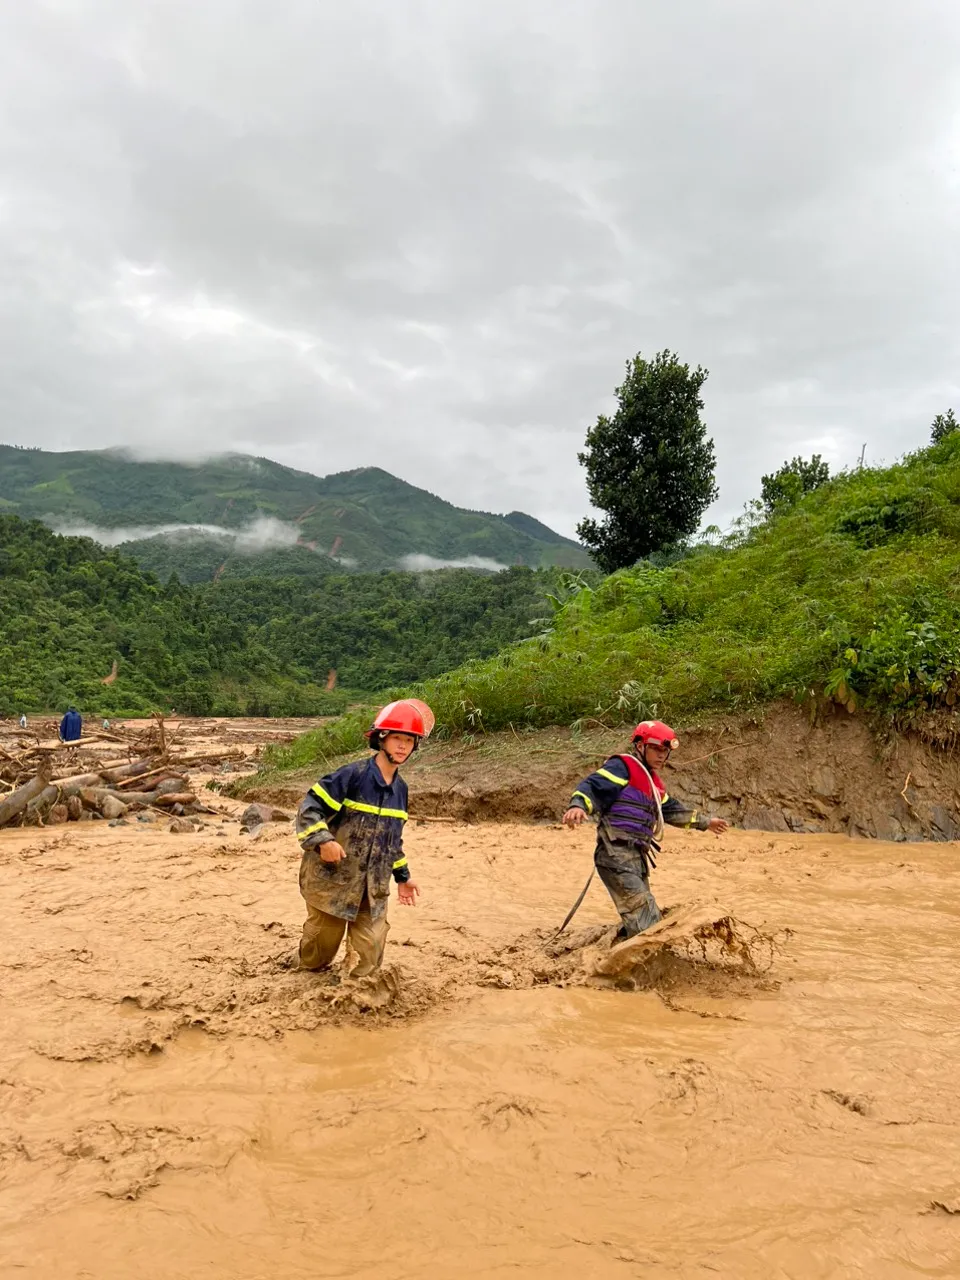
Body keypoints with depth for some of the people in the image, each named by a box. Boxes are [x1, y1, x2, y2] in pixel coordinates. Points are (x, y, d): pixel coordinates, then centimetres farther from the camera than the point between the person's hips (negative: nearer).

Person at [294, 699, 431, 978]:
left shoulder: (400, 789, 8)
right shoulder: (353, 775, -16)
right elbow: (310, 806, -17)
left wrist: (402, 876, 20)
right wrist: (323, 840, -31)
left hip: (373, 886, 5)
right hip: (330, 877, -5)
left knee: (371, 950, 4)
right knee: (323, 939, 11)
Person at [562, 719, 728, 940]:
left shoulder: (654, 782, 22)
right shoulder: (623, 766, -7)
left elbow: (671, 810, 37)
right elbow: (592, 785, -21)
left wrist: (704, 822, 44)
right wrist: (578, 805, -42)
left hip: (637, 859, 10)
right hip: (616, 857, -10)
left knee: (638, 922, 14)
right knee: (647, 921, -15)